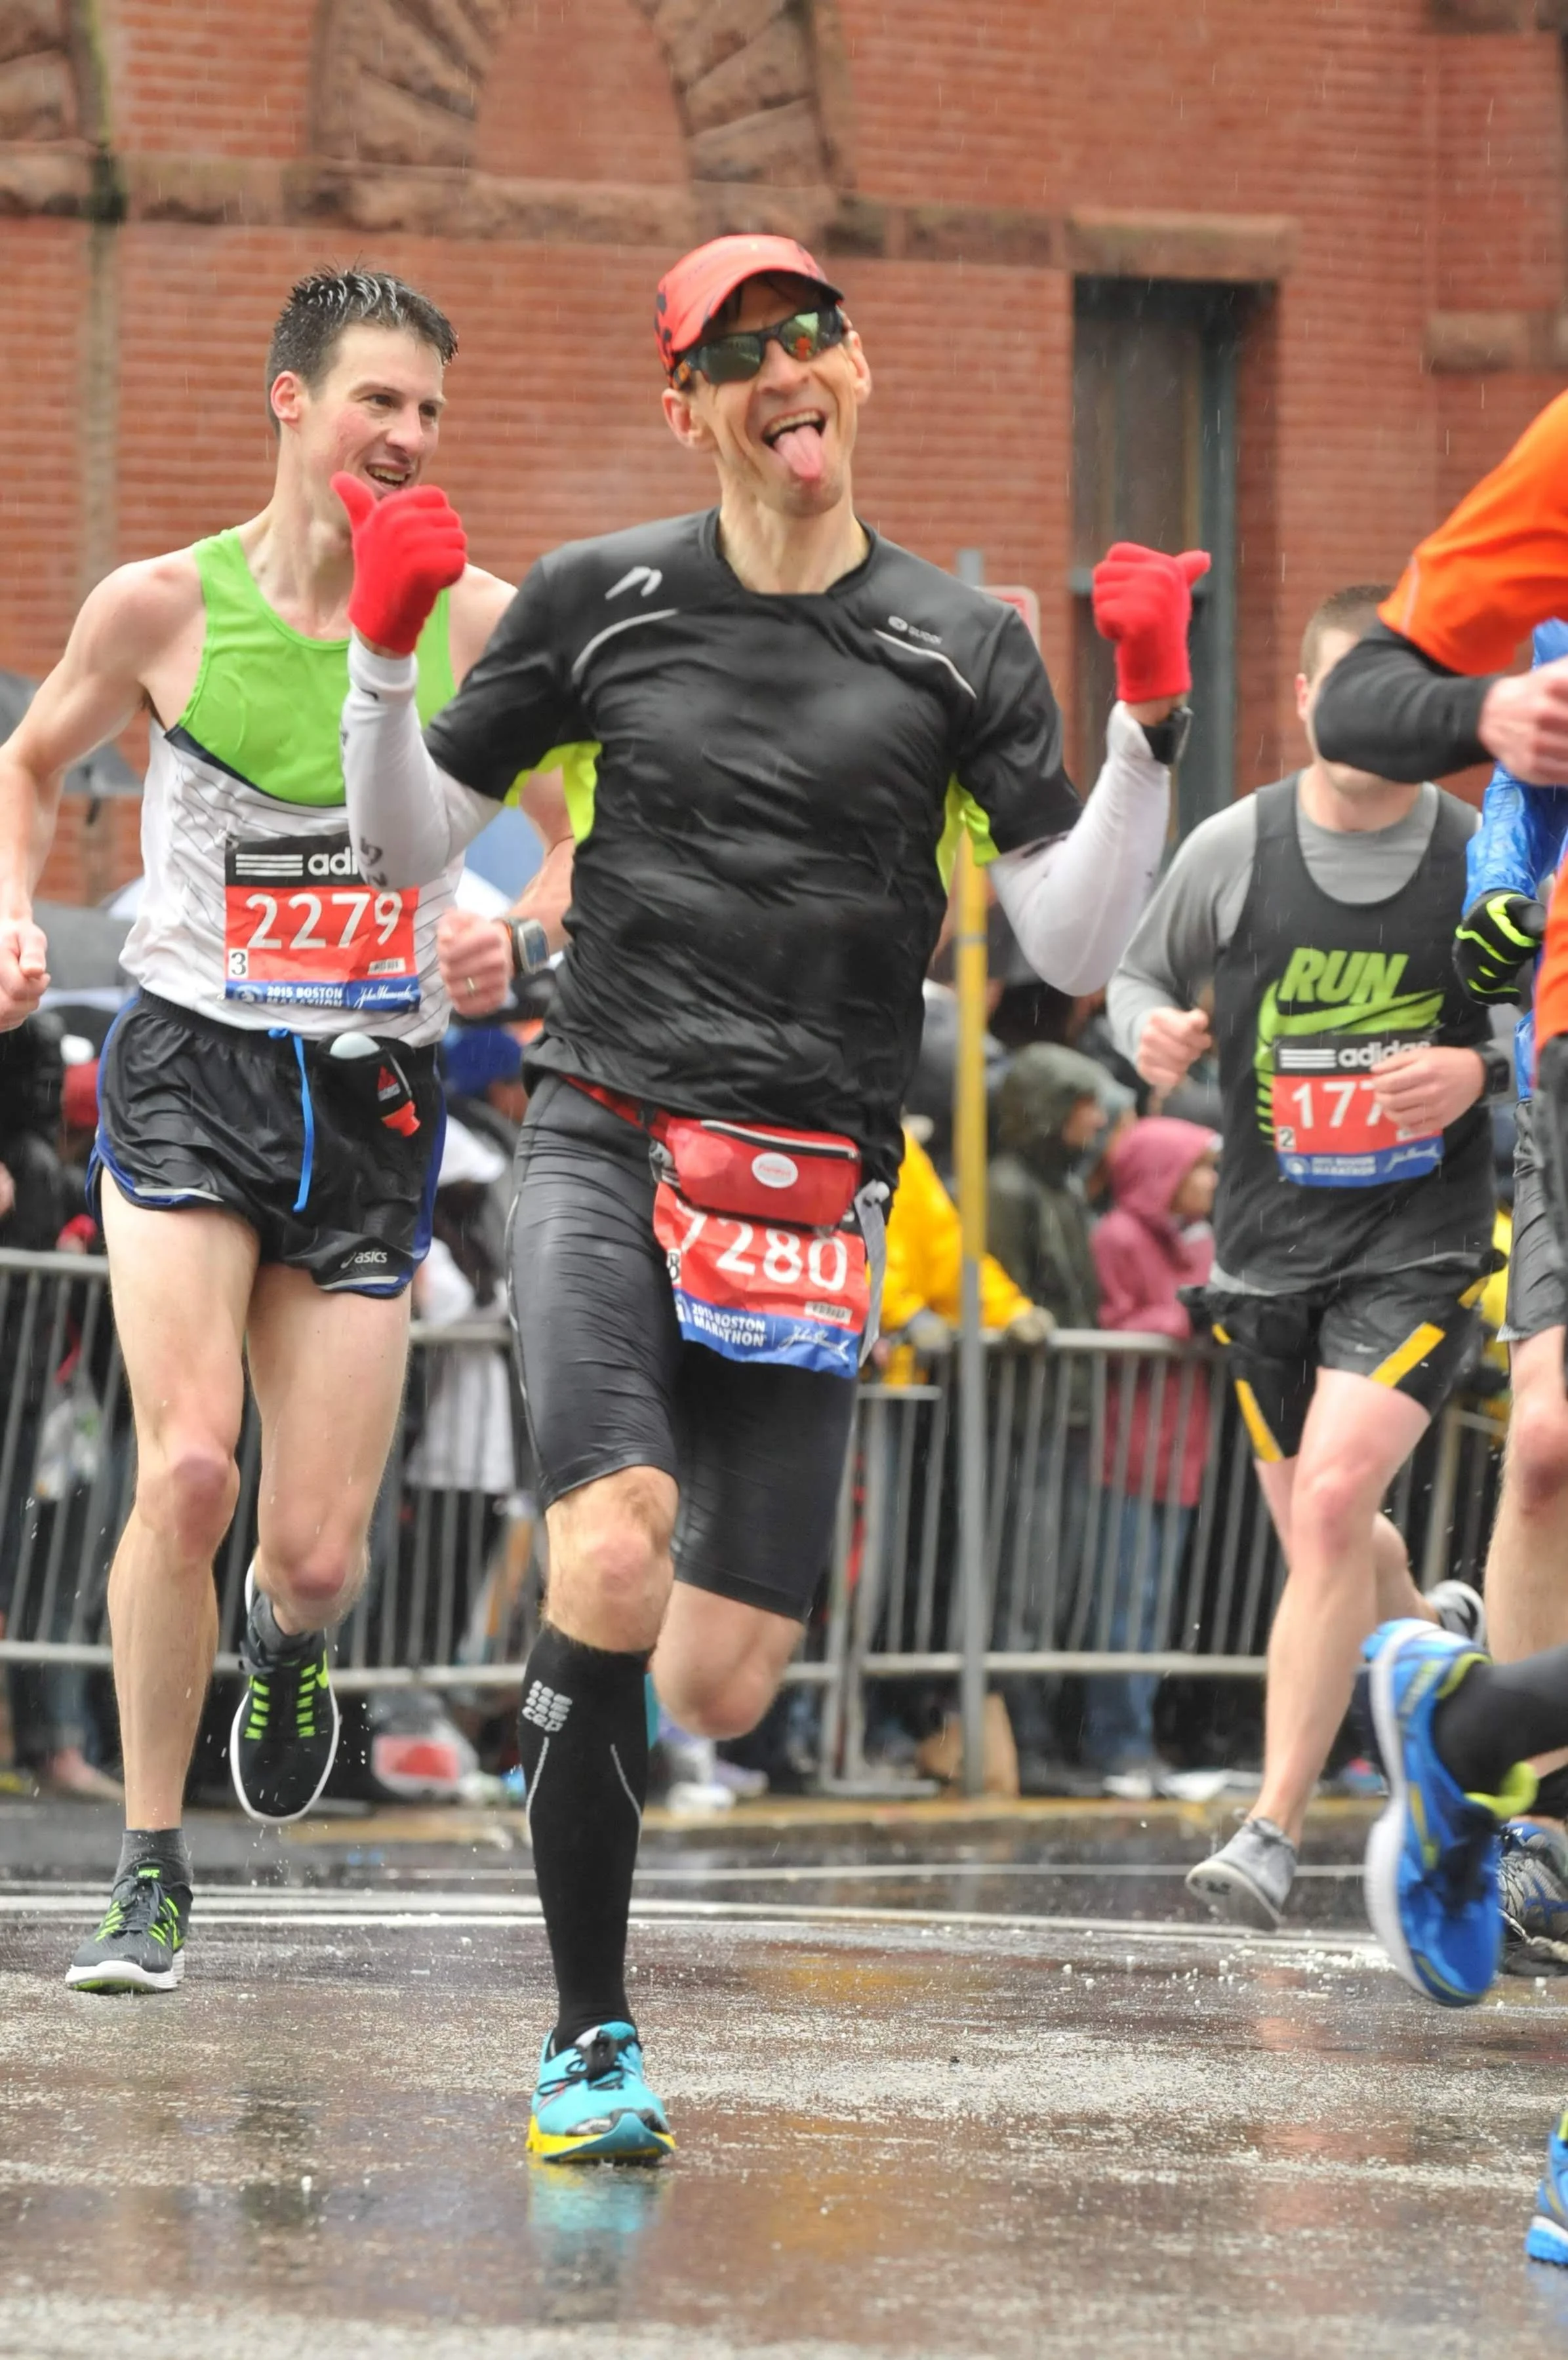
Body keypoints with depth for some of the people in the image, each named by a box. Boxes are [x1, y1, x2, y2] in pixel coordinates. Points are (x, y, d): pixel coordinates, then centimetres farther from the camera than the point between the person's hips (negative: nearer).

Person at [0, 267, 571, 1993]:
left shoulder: (474, 621, -1)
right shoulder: (163, 606, -4)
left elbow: (584, 830, 10)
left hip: (376, 1101, 2)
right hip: (192, 1068, -2)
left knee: (318, 1546, -2)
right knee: (186, 1468, -19)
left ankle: (287, 1641, 39)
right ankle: (150, 1872, -4)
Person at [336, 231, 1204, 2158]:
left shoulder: (961, 645, 5)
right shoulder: (599, 600, 5)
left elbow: (1071, 948, 1)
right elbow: (404, 843, 13)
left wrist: (1148, 725, -9)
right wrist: (380, 643, -2)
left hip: (814, 1189, 1)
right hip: (605, 1145, -1)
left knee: (724, 1688, -4)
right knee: (612, 1563, -25)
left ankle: (565, 1724, 35)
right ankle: (589, 2039, -12)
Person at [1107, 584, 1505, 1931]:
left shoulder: (1486, 860, -5)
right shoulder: (1234, 848, -1)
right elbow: (1140, 976, 12)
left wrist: (1481, 1071, -17)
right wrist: (1154, 1032, -11)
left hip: (1423, 1233, -3)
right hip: (1269, 1243, 3)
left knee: (1333, 1503, -20)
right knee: (1317, 1538, 13)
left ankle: (1275, 1830, -16)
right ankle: (1429, 1628, 50)